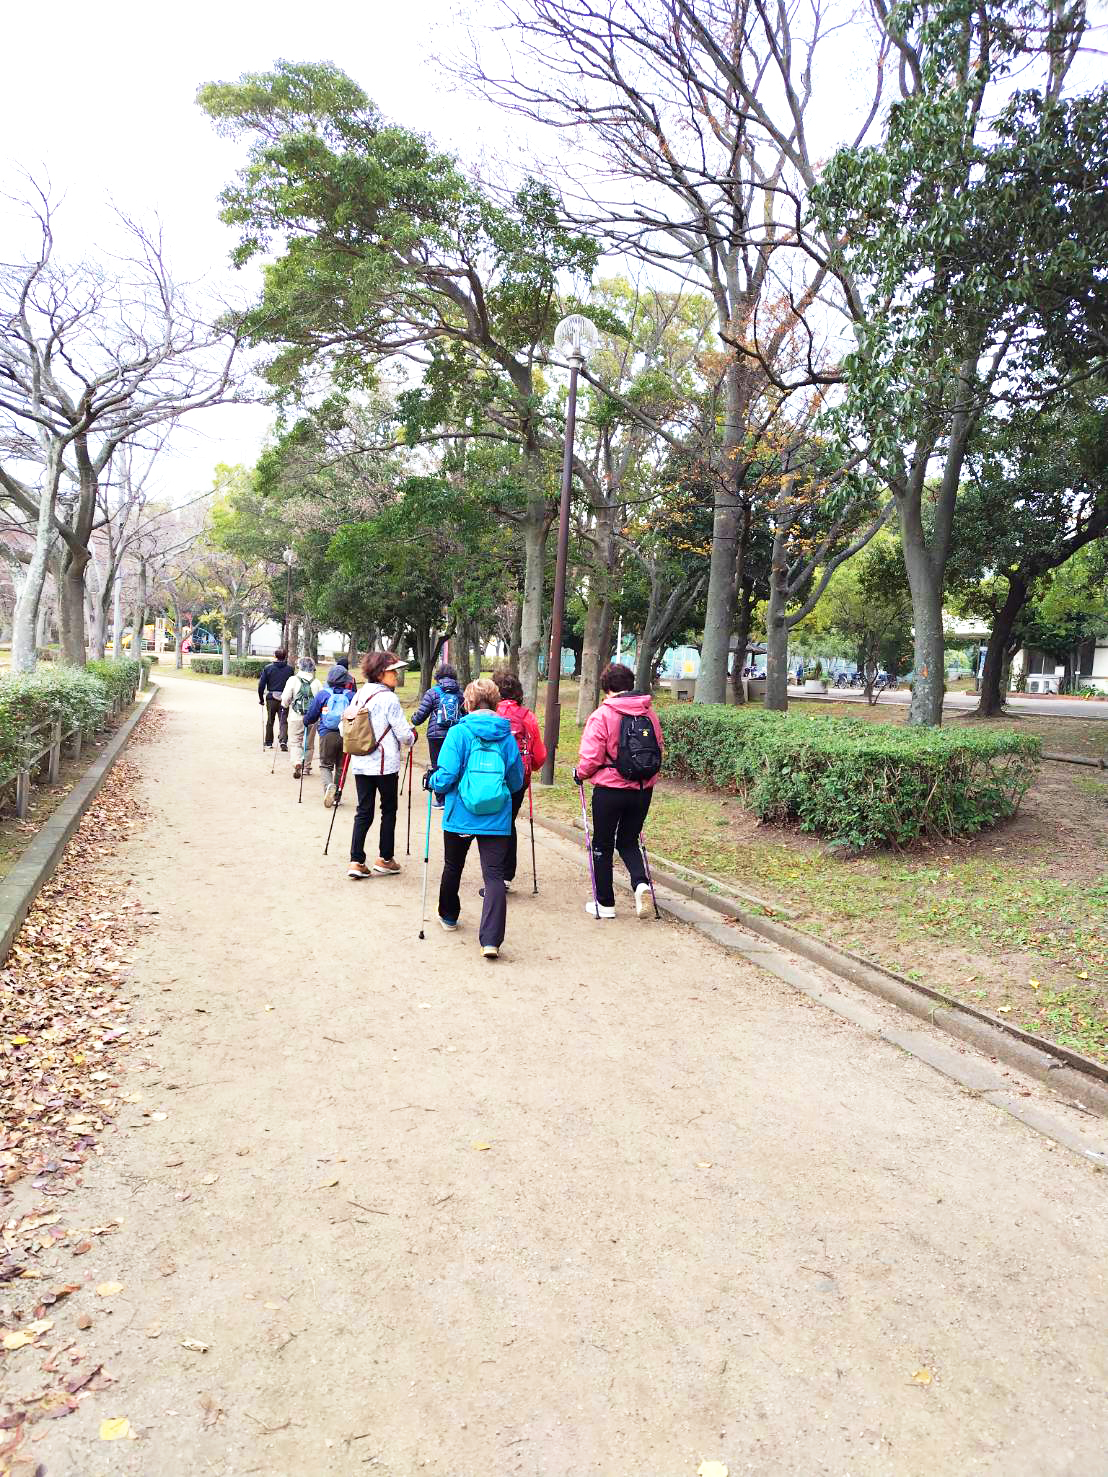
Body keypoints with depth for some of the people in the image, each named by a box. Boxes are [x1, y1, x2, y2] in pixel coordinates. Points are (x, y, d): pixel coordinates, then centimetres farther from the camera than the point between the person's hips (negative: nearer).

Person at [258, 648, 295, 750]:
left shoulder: (268, 668, -2)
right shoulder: (289, 669, -1)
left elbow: (261, 685, -3)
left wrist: (261, 698, 7)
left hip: (271, 698, 1)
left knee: (270, 721, 14)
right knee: (283, 721, 2)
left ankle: (269, 743, 23)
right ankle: (283, 740, -19)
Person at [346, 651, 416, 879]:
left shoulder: (359, 694, 6)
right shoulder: (389, 698, -13)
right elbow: (404, 734, -13)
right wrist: (413, 735, 9)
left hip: (360, 763, 6)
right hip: (386, 764, -6)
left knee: (363, 811, 8)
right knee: (389, 810, 10)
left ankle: (356, 861, 2)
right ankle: (384, 859, 16)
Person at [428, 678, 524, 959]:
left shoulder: (459, 732, -8)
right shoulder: (507, 736, 2)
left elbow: (446, 777, -14)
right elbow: (517, 782, 8)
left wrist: (431, 781, 7)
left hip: (460, 816, -1)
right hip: (497, 819, 1)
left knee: (453, 867, 22)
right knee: (494, 875, -2)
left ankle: (448, 916, 43)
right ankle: (491, 940, -15)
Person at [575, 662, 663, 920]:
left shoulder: (602, 715, -14)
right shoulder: (650, 713, 2)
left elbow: (591, 757, -15)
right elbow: (658, 749, 10)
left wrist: (580, 774, 5)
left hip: (610, 790, -5)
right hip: (643, 790, 5)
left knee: (603, 845, 12)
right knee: (629, 842, 20)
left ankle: (605, 903, 19)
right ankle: (641, 883, -5)